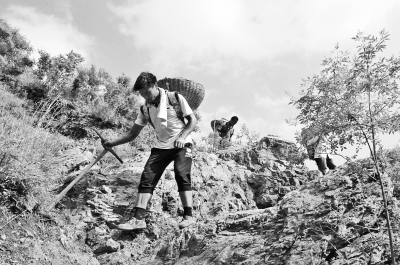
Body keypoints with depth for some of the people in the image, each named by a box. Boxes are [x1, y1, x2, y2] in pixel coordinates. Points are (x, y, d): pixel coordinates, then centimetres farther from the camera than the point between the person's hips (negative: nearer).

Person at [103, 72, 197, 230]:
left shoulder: (175, 98, -8)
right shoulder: (145, 108, 4)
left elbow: (193, 120, -7)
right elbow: (133, 134, 6)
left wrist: (182, 137, -23)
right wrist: (113, 143, -5)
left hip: (181, 144, -4)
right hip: (160, 146, 4)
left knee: (181, 175, -21)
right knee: (147, 177, -8)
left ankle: (188, 216, -11)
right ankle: (138, 219, -8)